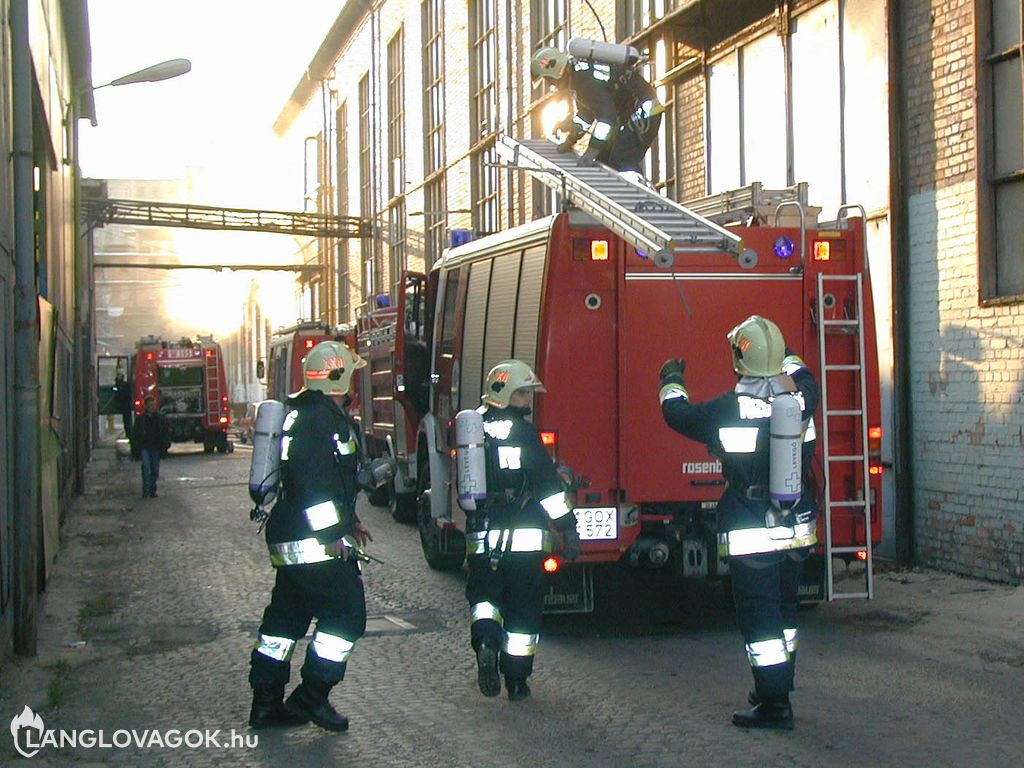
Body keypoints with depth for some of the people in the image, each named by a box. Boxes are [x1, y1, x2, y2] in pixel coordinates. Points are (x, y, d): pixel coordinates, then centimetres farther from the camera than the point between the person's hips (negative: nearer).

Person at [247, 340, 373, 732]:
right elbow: (312, 481, -25)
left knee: (286, 618, 14)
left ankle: (266, 703, 20)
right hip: (312, 542, -11)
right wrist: (330, 534, -22)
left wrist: (349, 522, 27)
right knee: (345, 615, -5)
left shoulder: (326, 414, 18)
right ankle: (310, 698, 0)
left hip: (290, 540, 11)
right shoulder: (319, 417, -16)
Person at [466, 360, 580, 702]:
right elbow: (548, 485, -11)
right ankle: (516, 680, 11)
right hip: (523, 538, -4)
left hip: (480, 537, 4)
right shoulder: (522, 432, -9)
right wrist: (568, 527, -7)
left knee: (483, 595, 19)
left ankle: (486, 638, -11)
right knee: (523, 608, 7)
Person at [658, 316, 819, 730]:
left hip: (751, 537, -6)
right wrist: (782, 353, 40)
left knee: (760, 618, 1)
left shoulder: (728, 410, -15)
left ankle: (774, 705, 3)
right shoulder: (802, 399, -2)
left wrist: (671, 382, 22)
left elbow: (678, 415, 2)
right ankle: (779, 687, 33)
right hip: (796, 530, 6)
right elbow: (802, 375, 24)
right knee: (784, 610, 19)